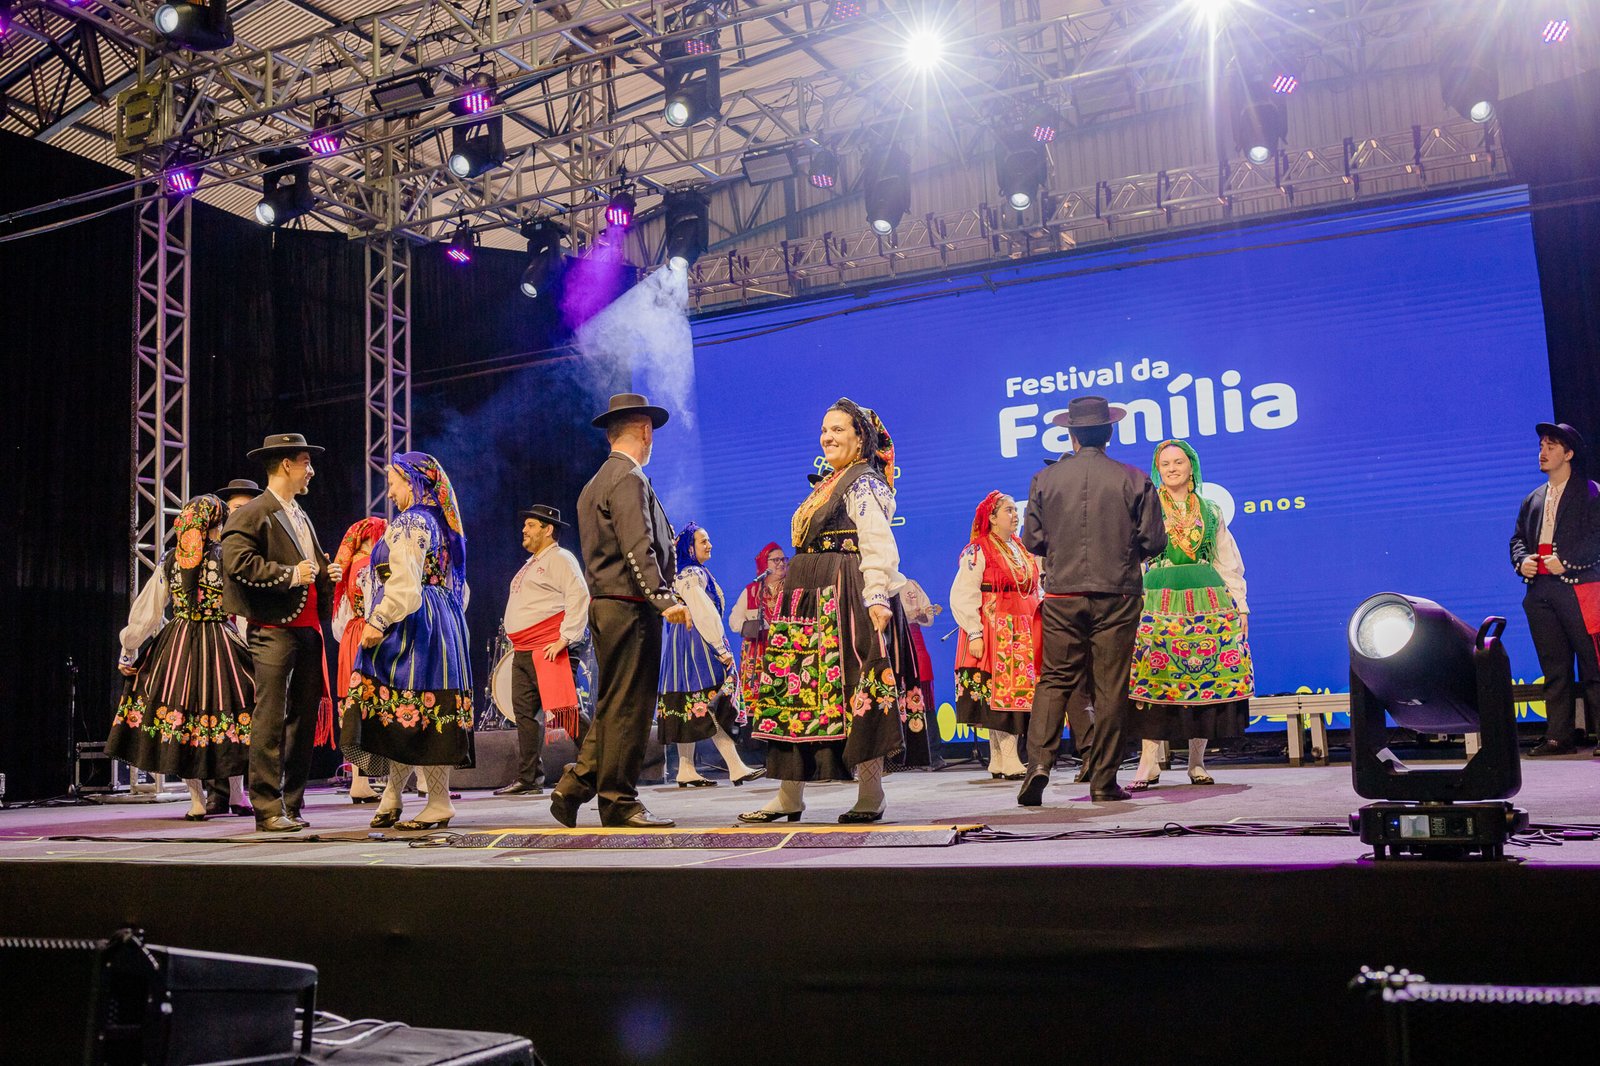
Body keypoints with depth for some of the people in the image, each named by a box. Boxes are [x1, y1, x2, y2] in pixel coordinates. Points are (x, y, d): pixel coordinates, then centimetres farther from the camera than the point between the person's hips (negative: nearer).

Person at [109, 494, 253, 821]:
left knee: (180, 719, 9)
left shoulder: (170, 561, 5)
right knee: (226, 712, 8)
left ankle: (197, 801, 9)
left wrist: (128, 653, 15)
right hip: (219, 644, -3)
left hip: (175, 646, 3)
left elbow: (146, 611, 7)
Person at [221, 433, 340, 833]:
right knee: (270, 720, -7)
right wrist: (290, 575, -16)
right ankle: (268, 810, -4)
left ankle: (291, 806, 16)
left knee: (304, 718, 9)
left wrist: (325, 575, 11)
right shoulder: (251, 514, -4)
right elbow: (237, 562, -18)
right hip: (274, 630, -8)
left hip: (308, 629, 9)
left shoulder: (302, 517, 23)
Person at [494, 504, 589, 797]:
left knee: (563, 709, -11)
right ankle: (527, 780, 14)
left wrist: (565, 638, -22)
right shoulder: (531, 564, 23)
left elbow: (579, 597, -18)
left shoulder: (560, 559, -6)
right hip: (522, 652, 10)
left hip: (547, 650, -10)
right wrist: (518, 643, 20)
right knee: (525, 712, 9)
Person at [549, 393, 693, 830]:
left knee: (614, 707, 15)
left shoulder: (596, 483, 20)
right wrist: (665, 600, -26)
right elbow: (638, 549, -21)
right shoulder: (629, 479, -11)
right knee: (627, 707, -3)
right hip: (630, 607, -10)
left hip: (605, 606, 10)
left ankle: (574, 786, 13)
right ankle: (619, 803, 3)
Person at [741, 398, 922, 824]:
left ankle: (870, 796, 0)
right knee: (794, 690, 6)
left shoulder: (864, 484, -6)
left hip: (847, 598, -10)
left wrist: (877, 598, -26)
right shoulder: (828, 486, 22)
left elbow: (879, 546, -16)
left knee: (852, 692, -8)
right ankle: (789, 796, 10)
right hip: (812, 599, 10)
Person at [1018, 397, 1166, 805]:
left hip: (1062, 598, 1)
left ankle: (1039, 763, -7)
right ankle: (1103, 781, 8)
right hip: (1117, 598, -1)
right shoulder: (1134, 481, -2)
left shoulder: (1045, 479, 1)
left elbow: (1032, 540, 5)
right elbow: (1154, 542, 0)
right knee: (1110, 689, 4)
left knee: (1054, 680, 9)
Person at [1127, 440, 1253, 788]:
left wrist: (1240, 603, 9)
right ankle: (1149, 762, -8)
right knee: (1153, 679, -10)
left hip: (1209, 603, 2)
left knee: (1207, 675, -1)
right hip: (1157, 603, -2)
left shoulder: (1211, 511, 15)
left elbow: (1228, 563, 17)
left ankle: (1197, 761, 8)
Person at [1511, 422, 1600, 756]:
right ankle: (1559, 736, 8)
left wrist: (1566, 561, -17)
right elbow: (1518, 538, 22)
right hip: (1540, 590, 6)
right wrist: (1521, 561, 2)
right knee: (1554, 667, 6)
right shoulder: (1533, 499, 22)